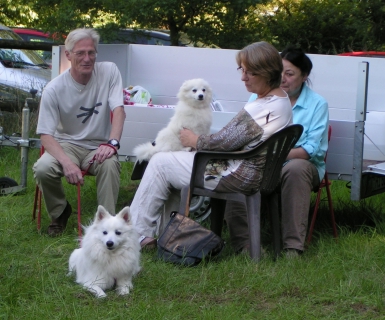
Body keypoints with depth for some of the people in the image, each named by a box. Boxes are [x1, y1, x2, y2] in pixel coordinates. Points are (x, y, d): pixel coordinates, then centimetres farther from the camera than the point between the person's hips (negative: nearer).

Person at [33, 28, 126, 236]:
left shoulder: (109, 72, -7)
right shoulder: (54, 88, -12)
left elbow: (118, 110, -13)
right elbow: (46, 134, -14)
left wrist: (112, 142, -32)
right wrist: (66, 162, -31)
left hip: (98, 146, 0)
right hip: (67, 144, 0)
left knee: (110, 164, -34)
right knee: (42, 169, -28)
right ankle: (60, 212, 3)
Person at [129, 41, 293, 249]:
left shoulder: (263, 109, -26)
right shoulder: (283, 100, 5)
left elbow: (224, 141, -21)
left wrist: (195, 140, -2)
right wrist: (199, 141, 8)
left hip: (238, 177, -11)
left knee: (159, 163, 0)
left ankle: (138, 234, 9)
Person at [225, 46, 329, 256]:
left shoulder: (317, 104, 2)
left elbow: (314, 149, -8)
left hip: (300, 164, -2)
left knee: (296, 168, -38)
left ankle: (293, 246, -35)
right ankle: (244, 244, -31)